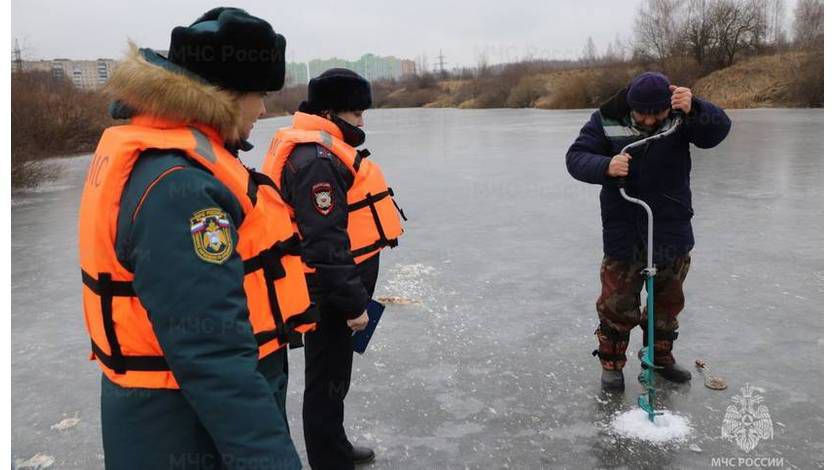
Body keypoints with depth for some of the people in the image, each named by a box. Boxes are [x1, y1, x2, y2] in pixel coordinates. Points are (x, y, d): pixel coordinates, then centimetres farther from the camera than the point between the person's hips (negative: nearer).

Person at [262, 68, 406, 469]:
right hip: (330, 290, -11)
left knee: (333, 373, 23)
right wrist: (353, 301, -22)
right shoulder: (316, 160, -22)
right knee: (328, 378, 3)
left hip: (336, 288, 11)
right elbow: (325, 242, -27)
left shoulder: (323, 150, 13)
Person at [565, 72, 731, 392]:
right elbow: (575, 157, -13)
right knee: (617, 302, 0)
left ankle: (660, 356, 38)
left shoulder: (682, 115, -7)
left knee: (669, 300, 17)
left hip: (672, 230, 3)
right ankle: (611, 362, 20)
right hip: (623, 233, -3)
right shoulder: (607, 120, -11)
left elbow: (719, 129, -20)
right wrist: (605, 167, -33)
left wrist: (694, 109, -40)